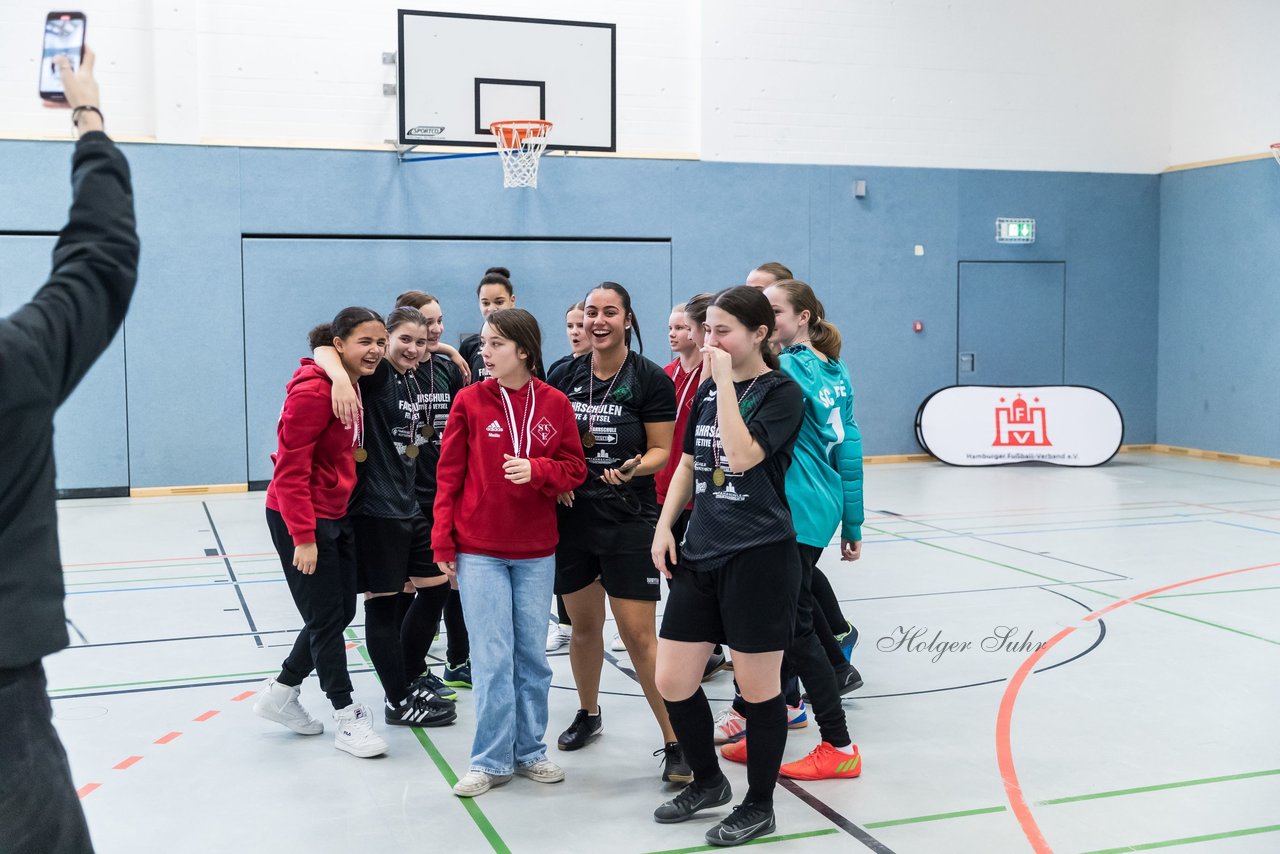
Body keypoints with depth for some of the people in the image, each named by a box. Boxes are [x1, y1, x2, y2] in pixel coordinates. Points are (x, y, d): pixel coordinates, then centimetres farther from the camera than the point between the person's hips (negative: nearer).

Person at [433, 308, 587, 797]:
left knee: (532, 654, 10)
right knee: (492, 656, 0)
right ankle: (491, 761, 12)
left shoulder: (554, 404, -2)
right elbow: (449, 475, -1)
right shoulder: (470, 401, -4)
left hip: (536, 552, 2)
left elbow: (574, 469, 2)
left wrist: (536, 470, -18)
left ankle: (529, 751, 24)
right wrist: (442, 543, -3)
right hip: (479, 551, -2)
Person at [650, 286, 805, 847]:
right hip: (700, 554, 7)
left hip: (759, 558, -7)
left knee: (757, 686, 4)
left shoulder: (782, 393, -9)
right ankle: (708, 782, 30)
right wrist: (665, 526, 9)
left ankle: (759, 805, 23)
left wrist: (726, 381, -19)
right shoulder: (708, 389, 11)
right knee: (672, 682, 7)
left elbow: (742, 456, -23)